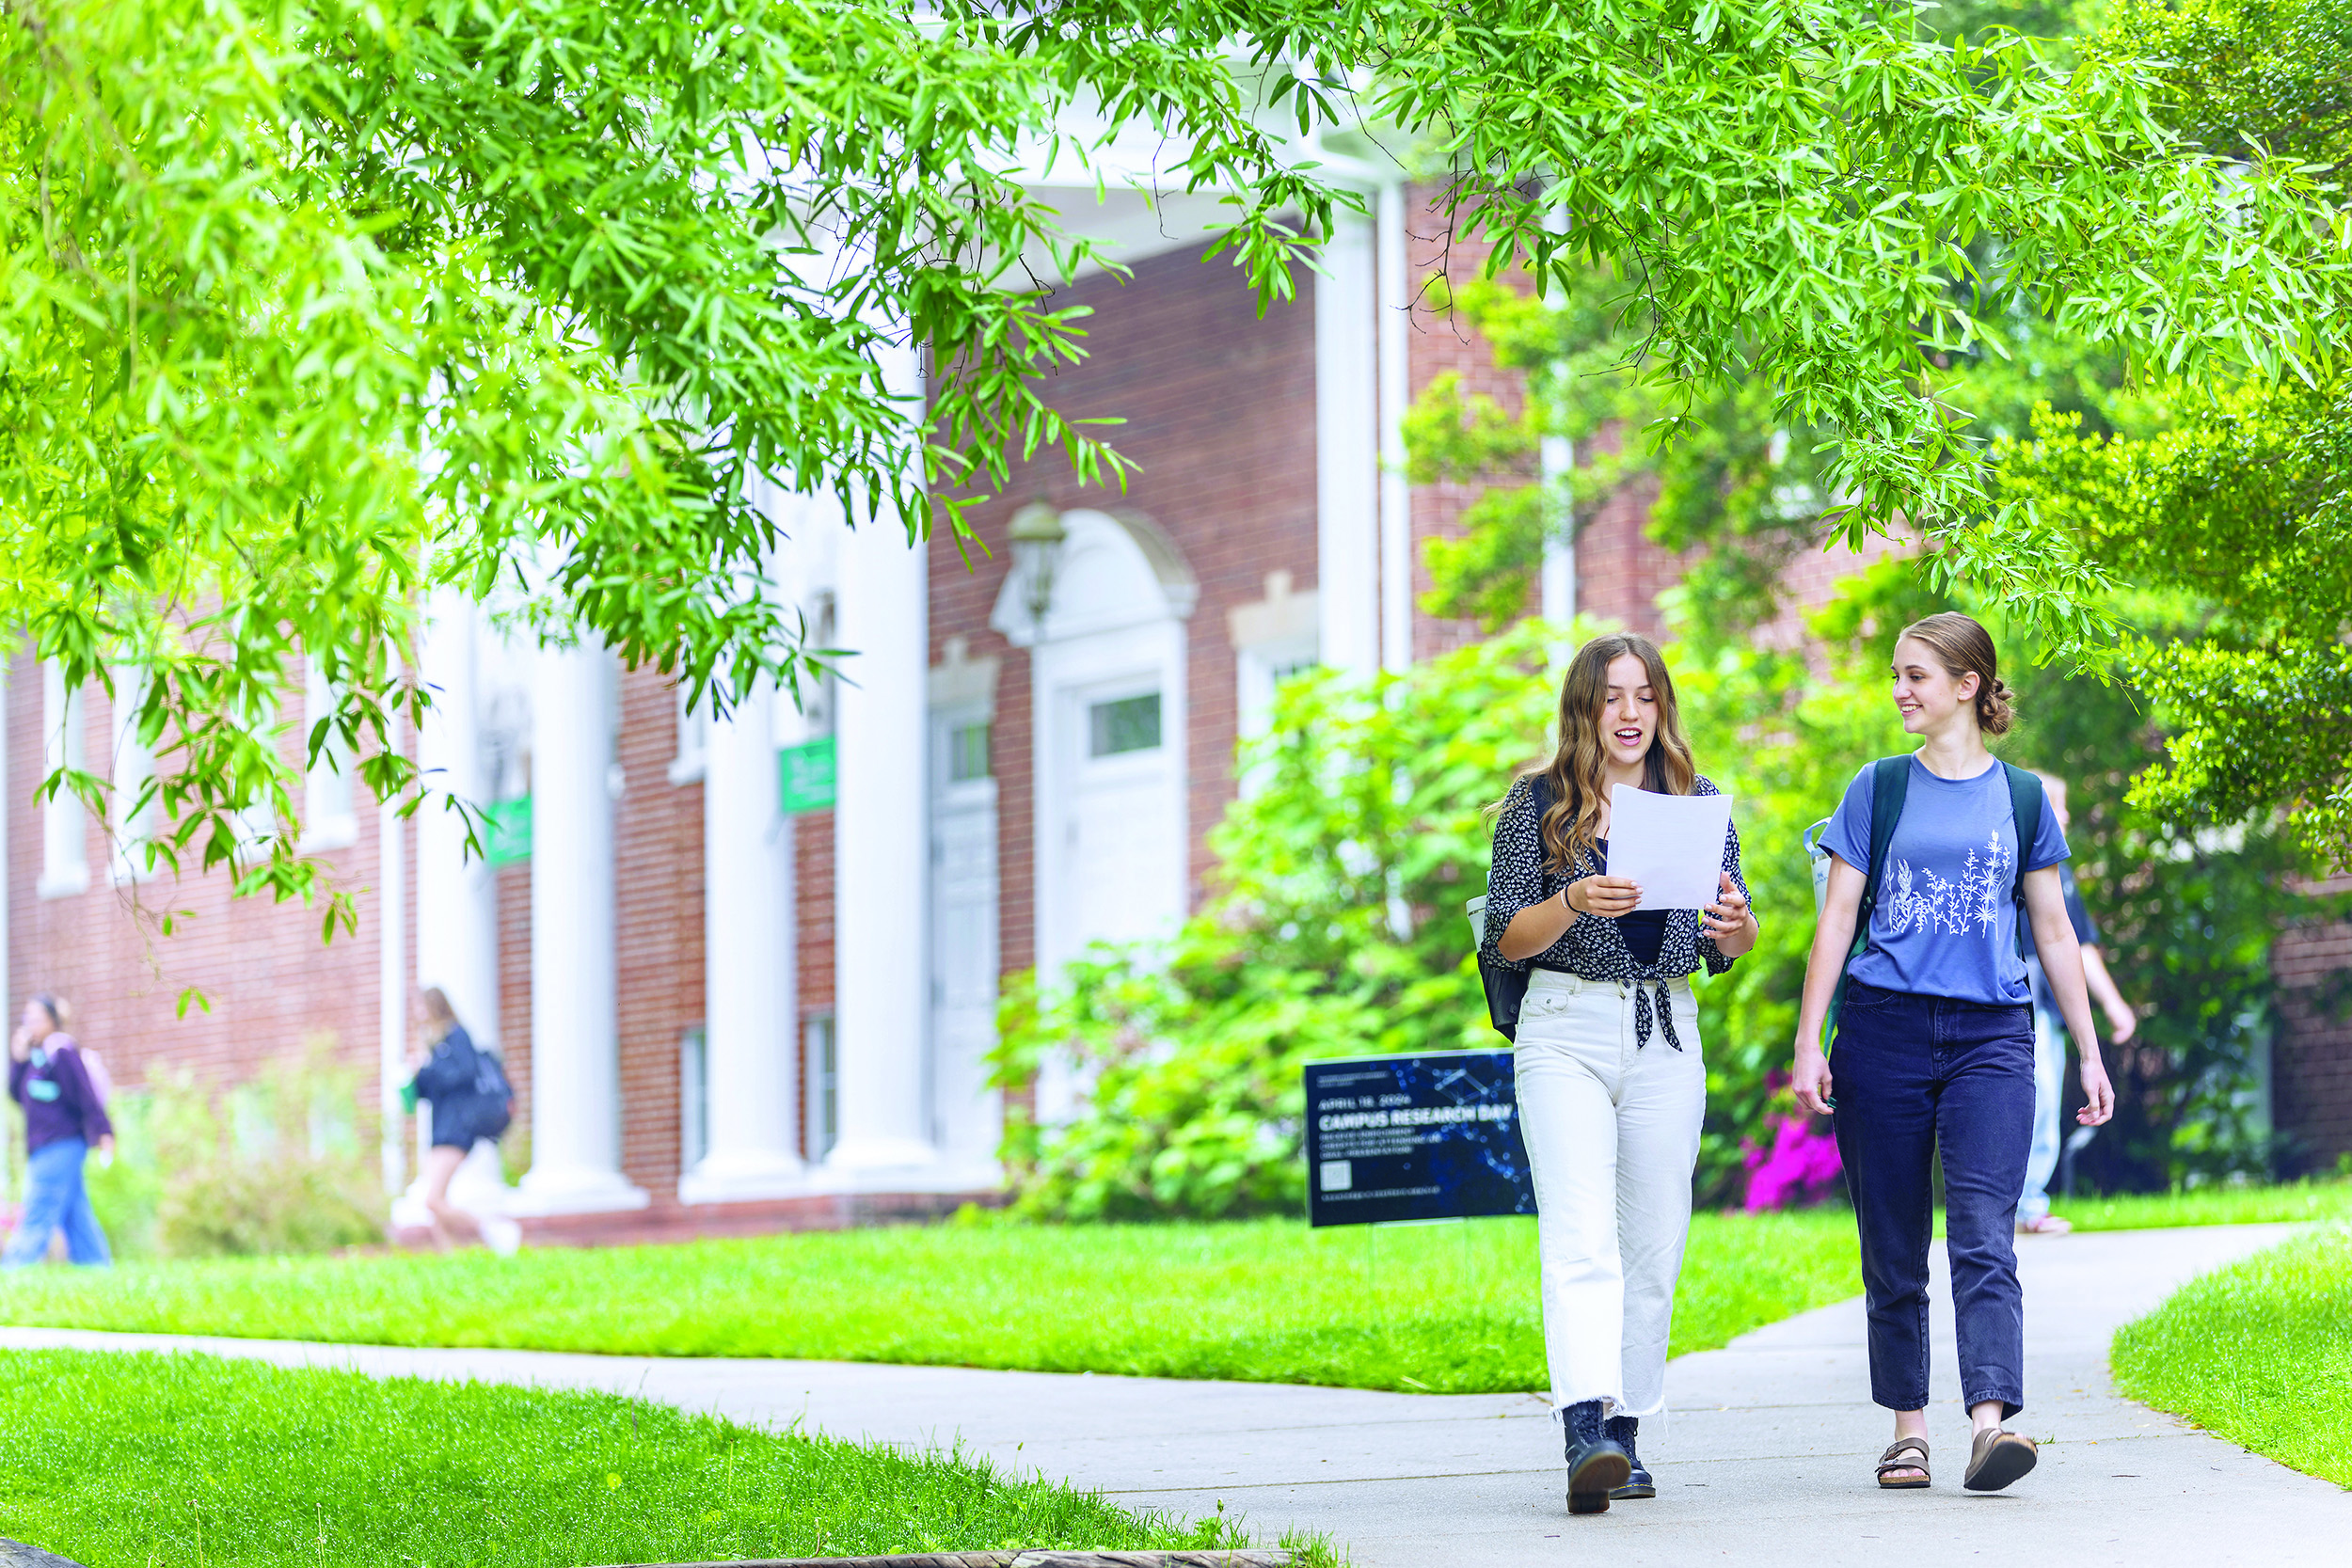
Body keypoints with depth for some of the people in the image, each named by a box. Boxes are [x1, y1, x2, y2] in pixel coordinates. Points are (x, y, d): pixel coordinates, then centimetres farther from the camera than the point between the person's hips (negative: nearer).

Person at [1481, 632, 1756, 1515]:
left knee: (1653, 1245, 5)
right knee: (1579, 1239, -17)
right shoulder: (1538, 805, 3)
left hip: (1666, 1036, 4)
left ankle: (1623, 1437, 14)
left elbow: (1731, 949, 10)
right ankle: (1586, 1432, -30)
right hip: (1565, 1034, -4)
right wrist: (1574, 902, -20)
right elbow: (1506, 939, -2)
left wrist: (1736, 924, -13)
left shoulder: (1697, 804, 11)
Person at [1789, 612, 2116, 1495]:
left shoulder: (2021, 798, 9)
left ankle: (1990, 1423, -26)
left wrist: (2089, 1052, 12)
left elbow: (2054, 933, 14)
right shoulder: (1880, 790, 8)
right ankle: (1908, 1428, 13)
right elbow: (1838, 919, 6)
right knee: (1893, 1248, 4)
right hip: (1886, 1029, 1)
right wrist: (1808, 1042, -1)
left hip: (1991, 1035, -1)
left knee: (1984, 1237, -14)